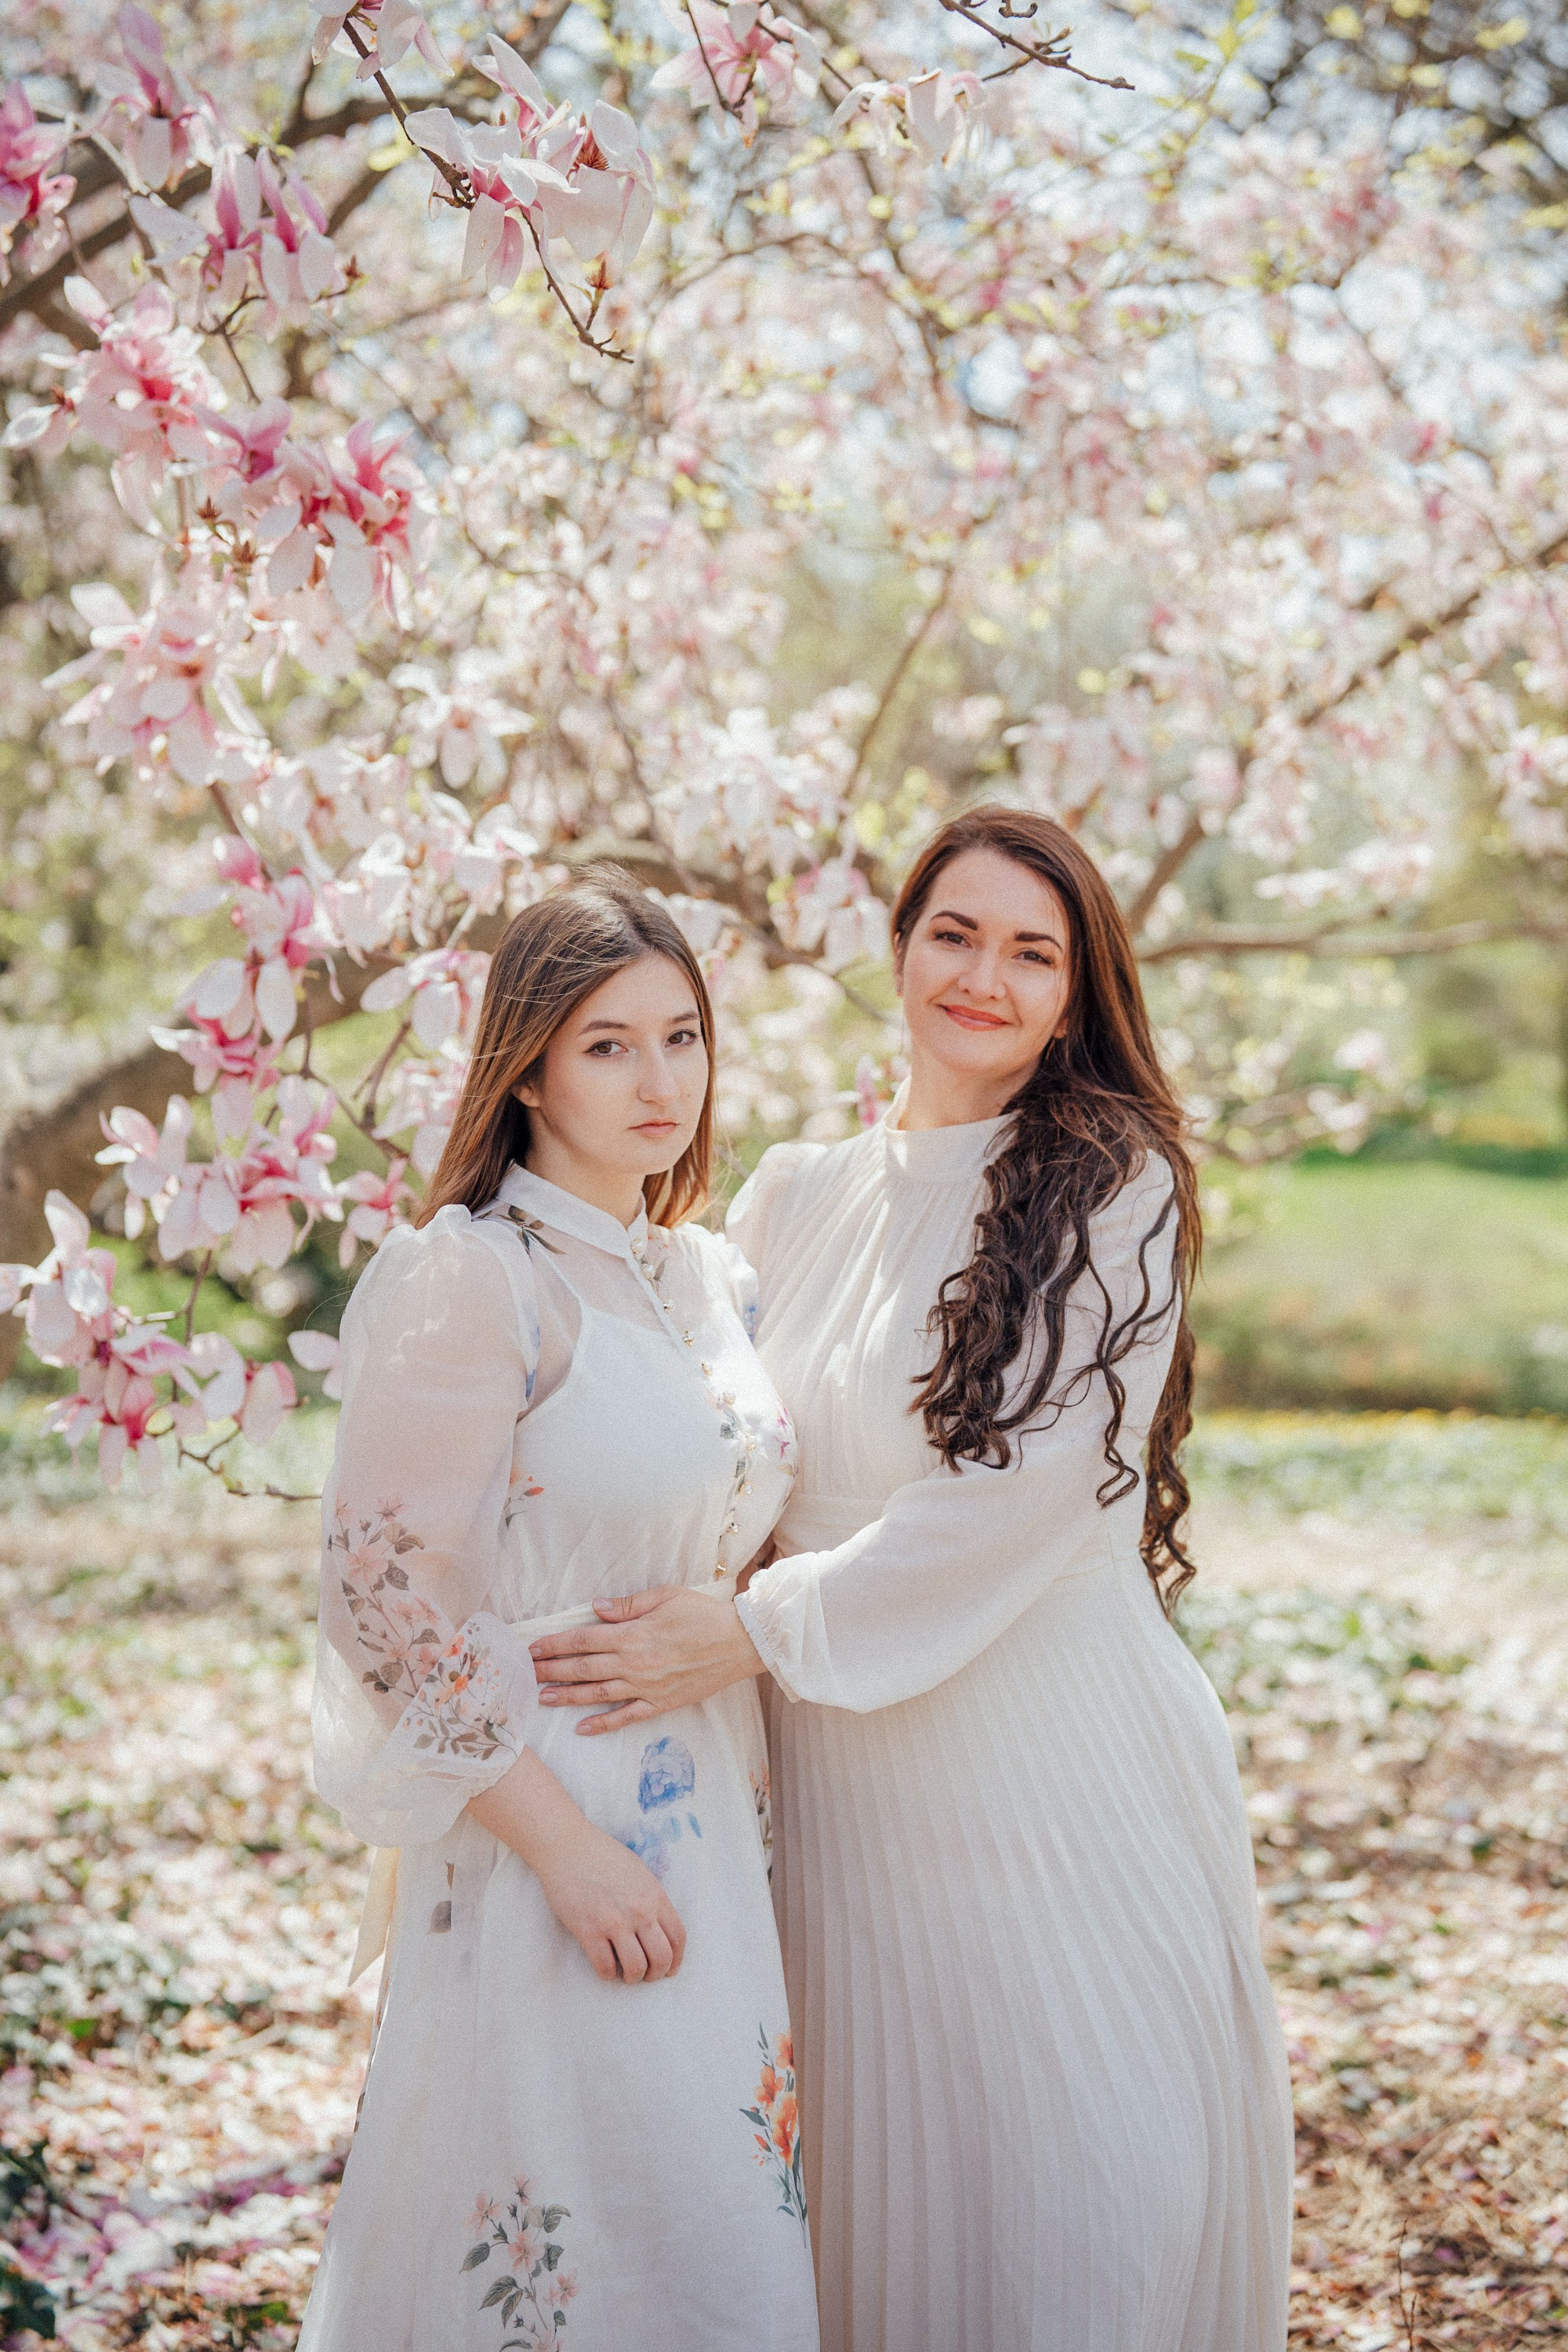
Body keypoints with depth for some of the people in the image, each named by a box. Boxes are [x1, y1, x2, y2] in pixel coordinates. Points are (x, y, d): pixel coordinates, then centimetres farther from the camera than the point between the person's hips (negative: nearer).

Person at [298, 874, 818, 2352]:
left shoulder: (700, 1275, 10)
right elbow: (383, 1588, -17)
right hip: (552, 1825, -7)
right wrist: (569, 1847, -18)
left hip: (715, 1826, 7)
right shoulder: (469, 1277, -13)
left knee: (733, 2218, 13)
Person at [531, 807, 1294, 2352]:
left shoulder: (1111, 1185, -4)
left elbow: (1025, 1484, -13)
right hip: (842, 1774, 4)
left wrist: (759, 1636, -13)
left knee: (1101, 2200, -2)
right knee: (878, 2177, 9)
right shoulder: (794, 1199, 10)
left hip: (1062, 1764, -3)